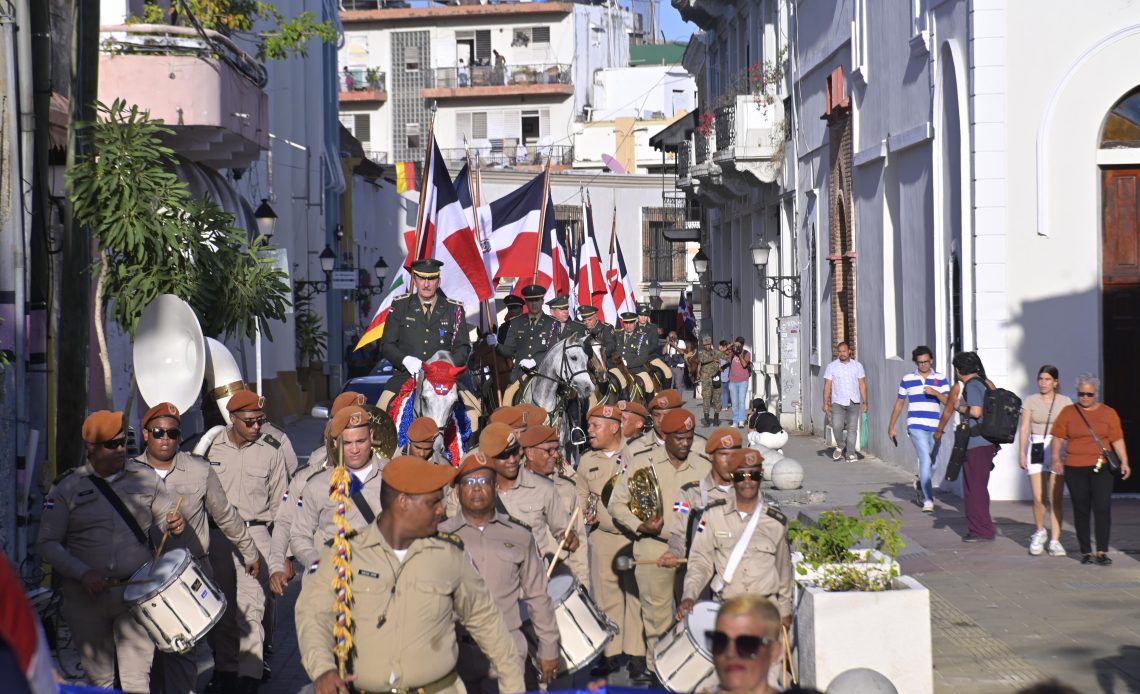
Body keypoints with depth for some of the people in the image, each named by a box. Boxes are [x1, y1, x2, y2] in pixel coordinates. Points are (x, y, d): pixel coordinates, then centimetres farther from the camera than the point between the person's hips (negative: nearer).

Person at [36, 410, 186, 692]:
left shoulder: (145, 477, 6)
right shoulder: (66, 487, 0)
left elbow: (165, 517, 18)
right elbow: (47, 543, -1)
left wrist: (175, 523, -7)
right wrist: (83, 573, -15)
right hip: (86, 596, 0)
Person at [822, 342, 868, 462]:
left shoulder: (857, 365, 7)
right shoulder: (832, 366, 3)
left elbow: (862, 384, 7)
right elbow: (827, 385, 2)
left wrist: (864, 402, 1)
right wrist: (825, 403, -5)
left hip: (854, 402, 1)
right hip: (837, 402, -1)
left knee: (852, 428, 0)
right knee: (836, 427, -13)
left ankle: (850, 454, 5)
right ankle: (840, 446, 14)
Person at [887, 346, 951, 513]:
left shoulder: (941, 379, 6)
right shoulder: (907, 380, 6)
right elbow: (899, 403, 14)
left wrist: (936, 393, -19)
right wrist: (891, 426, 15)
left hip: (935, 427, 2)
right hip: (916, 426, -2)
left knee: (932, 463, 12)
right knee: (925, 460, -16)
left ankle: (921, 486, 41)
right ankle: (928, 500, -16)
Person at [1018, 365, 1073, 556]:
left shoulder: (1065, 402, 5)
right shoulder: (1030, 401, 6)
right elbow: (1024, 428, 3)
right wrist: (1021, 453, -5)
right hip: (1036, 449, 0)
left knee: (1056, 498, -5)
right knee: (1038, 498, -5)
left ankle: (1055, 540, 1)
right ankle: (1040, 532, 21)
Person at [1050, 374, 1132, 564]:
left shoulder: (1108, 413, 7)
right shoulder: (1068, 412, 7)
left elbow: (1117, 440, 6)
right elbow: (1058, 437, 7)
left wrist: (1124, 462, -2)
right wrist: (1056, 458, -5)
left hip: (1101, 468, -1)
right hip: (1075, 469, 1)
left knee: (1102, 508, -10)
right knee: (1081, 511, 4)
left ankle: (1102, 552, -8)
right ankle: (1085, 552, 12)